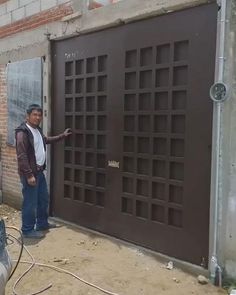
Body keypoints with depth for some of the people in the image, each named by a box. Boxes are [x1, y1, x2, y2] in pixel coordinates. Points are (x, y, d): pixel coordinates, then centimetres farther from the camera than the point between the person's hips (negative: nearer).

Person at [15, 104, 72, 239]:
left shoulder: (38, 130, 11)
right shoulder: (23, 132, -18)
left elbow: (46, 140, 33)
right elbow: (21, 156, -22)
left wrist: (62, 136, 37)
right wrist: (29, 175, -25)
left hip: (40, 171, 10)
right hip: (30, 173, -10)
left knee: (44, 199, 19)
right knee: (30, 202, -1)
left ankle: (42, 224, 35)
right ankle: (28, 230, 12)